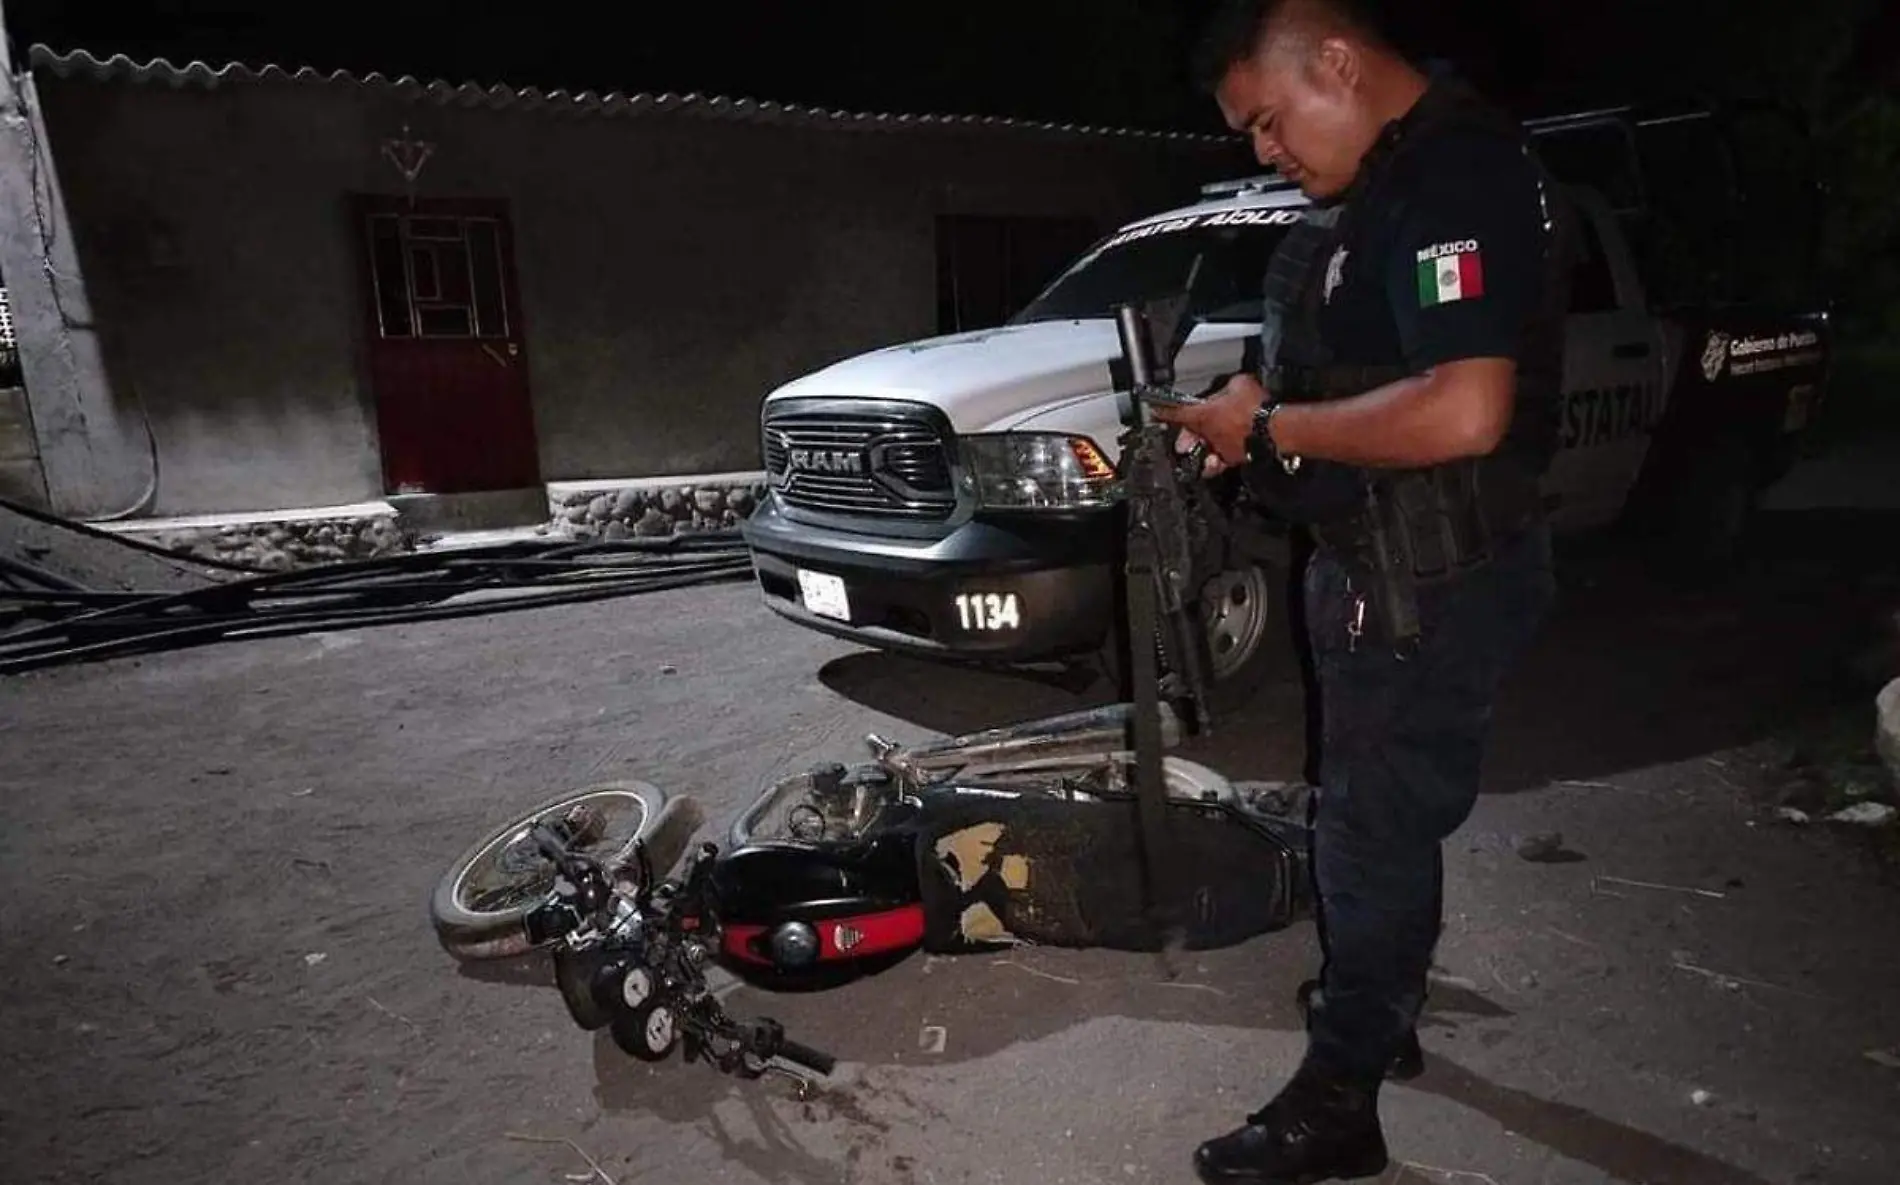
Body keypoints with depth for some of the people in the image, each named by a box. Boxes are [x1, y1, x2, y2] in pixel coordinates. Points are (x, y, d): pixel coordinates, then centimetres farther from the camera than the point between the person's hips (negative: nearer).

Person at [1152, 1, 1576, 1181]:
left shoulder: (1461, 178, -21)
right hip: (1382, 568, 10)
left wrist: (1270, 427, -21)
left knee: (1375, 831, 2)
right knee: (1374, 816, 23)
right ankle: (1382, 1002, 44)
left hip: (1434, 588, -10)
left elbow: (1462, 412, -32)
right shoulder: (1385, 182, 11)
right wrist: (1258, 419, 3)